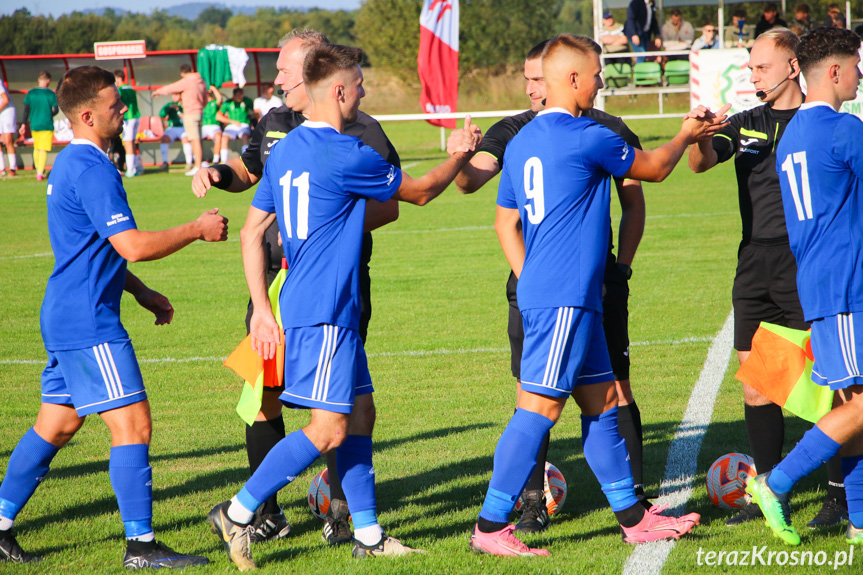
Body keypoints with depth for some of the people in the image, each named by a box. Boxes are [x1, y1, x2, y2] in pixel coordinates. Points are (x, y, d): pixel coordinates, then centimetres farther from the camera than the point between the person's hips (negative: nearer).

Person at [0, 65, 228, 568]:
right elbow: (133, 246, -23)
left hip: (68, 316, 11)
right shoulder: (92, 170, -17)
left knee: (56, 427, 15)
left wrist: (142, 292, 23)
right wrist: (198, 230, -12)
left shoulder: (71, 164, 17)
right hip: (89, 323, -11)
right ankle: (141, 546, -6)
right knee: (133, 424, -8)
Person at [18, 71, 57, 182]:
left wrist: (24, 124, 5)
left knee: (36, 148, 19)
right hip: (47, 125, -4)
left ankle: (38, 170, 27)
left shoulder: (30, 93, 2)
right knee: (43, 150, -4)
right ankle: (40, 173, -13)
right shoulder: (51, 94, -7)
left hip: (34, 125, 4)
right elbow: (55, 110, -7)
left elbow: (26, 110, 0)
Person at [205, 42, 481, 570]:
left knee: (355, 419, 12)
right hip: (324, 312, -10)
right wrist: (461, 154, 18)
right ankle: (237, 513, -6)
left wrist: (263, 308, 14)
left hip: (301, 305, 10)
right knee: (329, 429, -8)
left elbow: (252, 232, 13)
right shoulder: (347, 155, -15)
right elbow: (420, 192, 0)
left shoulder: (284, 150, 10)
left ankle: (368, 535, 15)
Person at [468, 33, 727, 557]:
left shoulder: (521, 143, 13)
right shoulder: (588, 137, -12)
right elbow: (655, 168, 4)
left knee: (601, 401, 13)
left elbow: (506, 223, 18)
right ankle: (491, 526, -8)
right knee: (540, 406, -8)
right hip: (566, 297, -9)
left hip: (542, 293, 9)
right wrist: (686, 136, 22)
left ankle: (633, 517, 18)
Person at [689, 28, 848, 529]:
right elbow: (702, 163, 0)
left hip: (806, 260, -5)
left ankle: (838, 494, 2)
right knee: (755, 382, 6)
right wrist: (700, 138, -21)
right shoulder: (747, 124, 14)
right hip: (755, 262, 5)